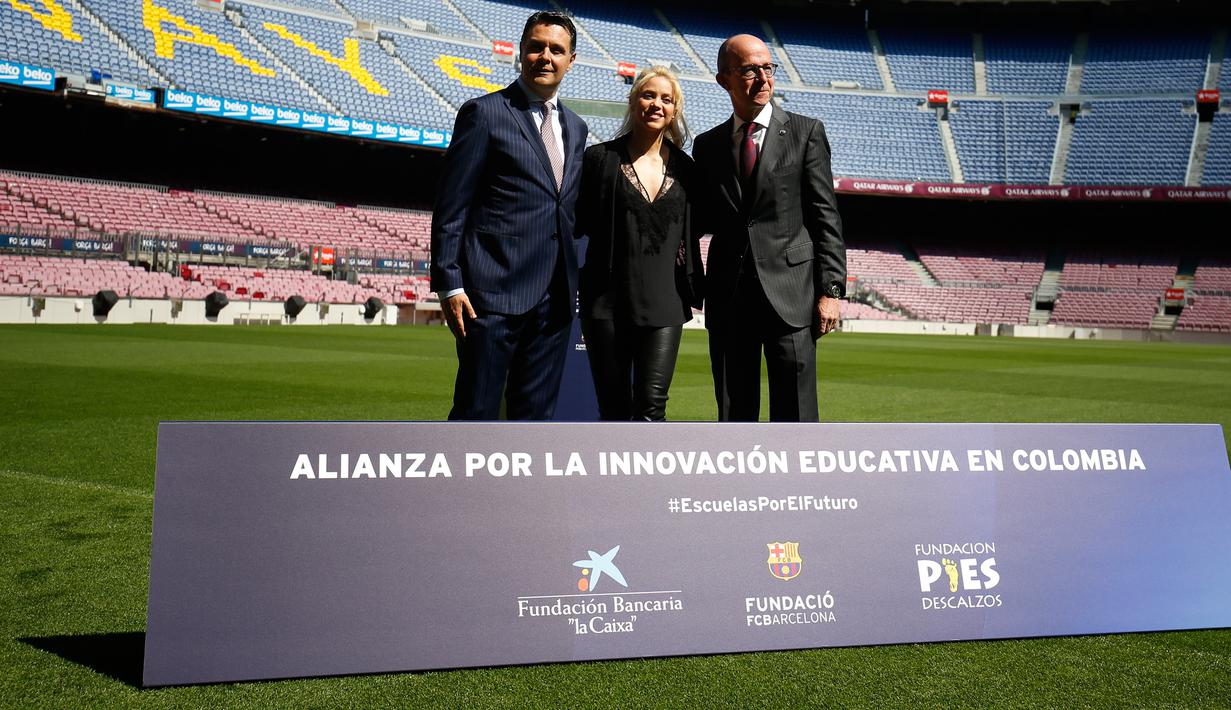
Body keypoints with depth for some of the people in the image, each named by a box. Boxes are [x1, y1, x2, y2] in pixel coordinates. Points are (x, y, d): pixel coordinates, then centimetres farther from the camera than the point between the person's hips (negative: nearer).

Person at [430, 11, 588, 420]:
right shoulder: (484, 113, -2)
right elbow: (450, 208, -5)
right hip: (495, 290, -6)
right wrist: (449, 285, -12)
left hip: (554, 296, 6)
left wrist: (570, 280, 13)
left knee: (536, 414, 10)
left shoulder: (575, 128, 17)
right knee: (476, 411, -3)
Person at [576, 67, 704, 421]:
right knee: (614, 408, 5)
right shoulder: (600, 158, 2)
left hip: (664, 302, 1)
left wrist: (693, 290, 12)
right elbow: (579, 223, 6)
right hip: (608, 299, -1)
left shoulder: (684, 166, 9)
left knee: (651, 405, -7)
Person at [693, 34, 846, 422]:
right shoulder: (707, 145, 12)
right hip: (727, 297, 3)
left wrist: (831, 289, -8)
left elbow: (825, 217, 0)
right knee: (733, 415, 10)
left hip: (790, 292, -3)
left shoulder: (806, 132, 4)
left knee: (794, 415, -2)